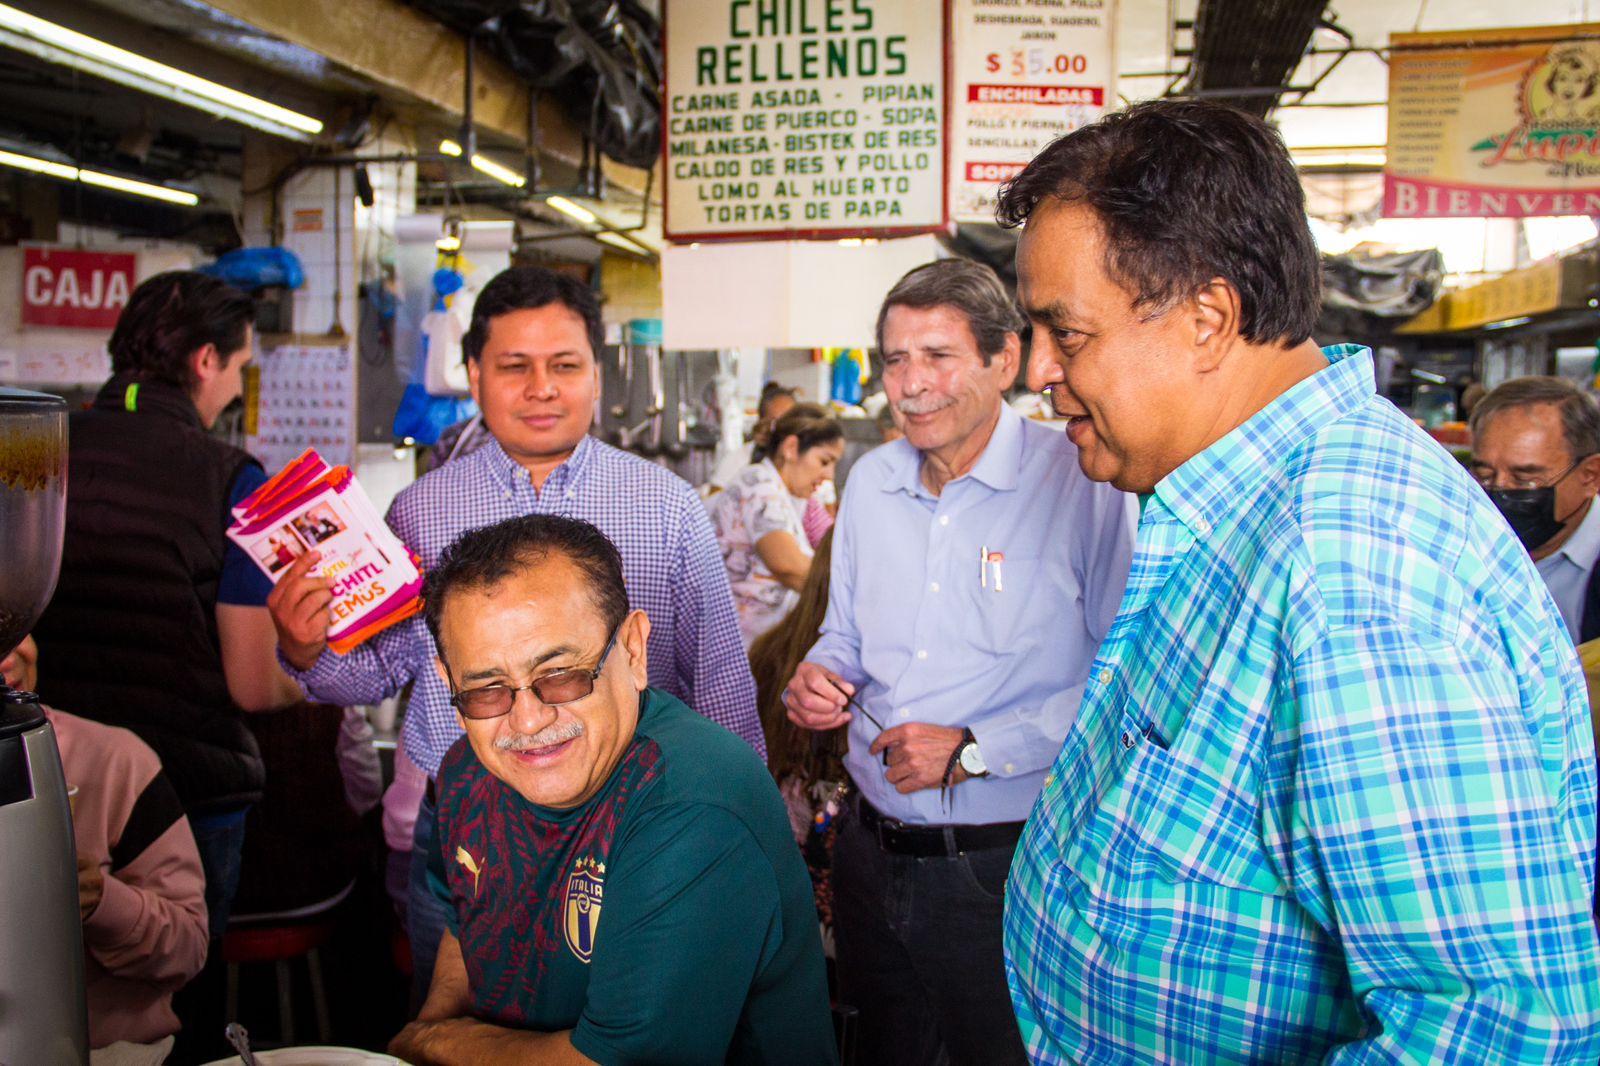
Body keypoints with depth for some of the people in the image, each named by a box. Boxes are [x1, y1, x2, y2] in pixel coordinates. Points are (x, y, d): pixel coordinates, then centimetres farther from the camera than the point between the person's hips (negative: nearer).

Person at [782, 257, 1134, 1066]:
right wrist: (817, 675, -4)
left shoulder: (1081, 485, -14)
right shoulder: (870, 481, 6)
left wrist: (976, 751, -20)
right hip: (872, 844, 6)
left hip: (1007, 868, -6)